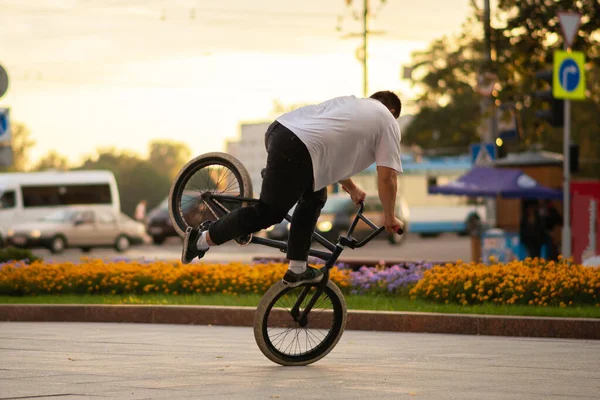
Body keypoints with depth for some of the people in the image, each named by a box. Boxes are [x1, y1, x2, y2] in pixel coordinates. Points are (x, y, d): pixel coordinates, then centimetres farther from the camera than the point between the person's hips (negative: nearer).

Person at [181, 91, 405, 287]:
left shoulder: (351, 102, 33)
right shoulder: (388, 123, 12)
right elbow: (386, 176, 6)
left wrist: (351, 187, 47)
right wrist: (390, 218, 17)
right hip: (298, 151, -9)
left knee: (315, 198, 23)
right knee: (268, 213, 3)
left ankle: (297, 270, 24)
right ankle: (202, 239, 8)